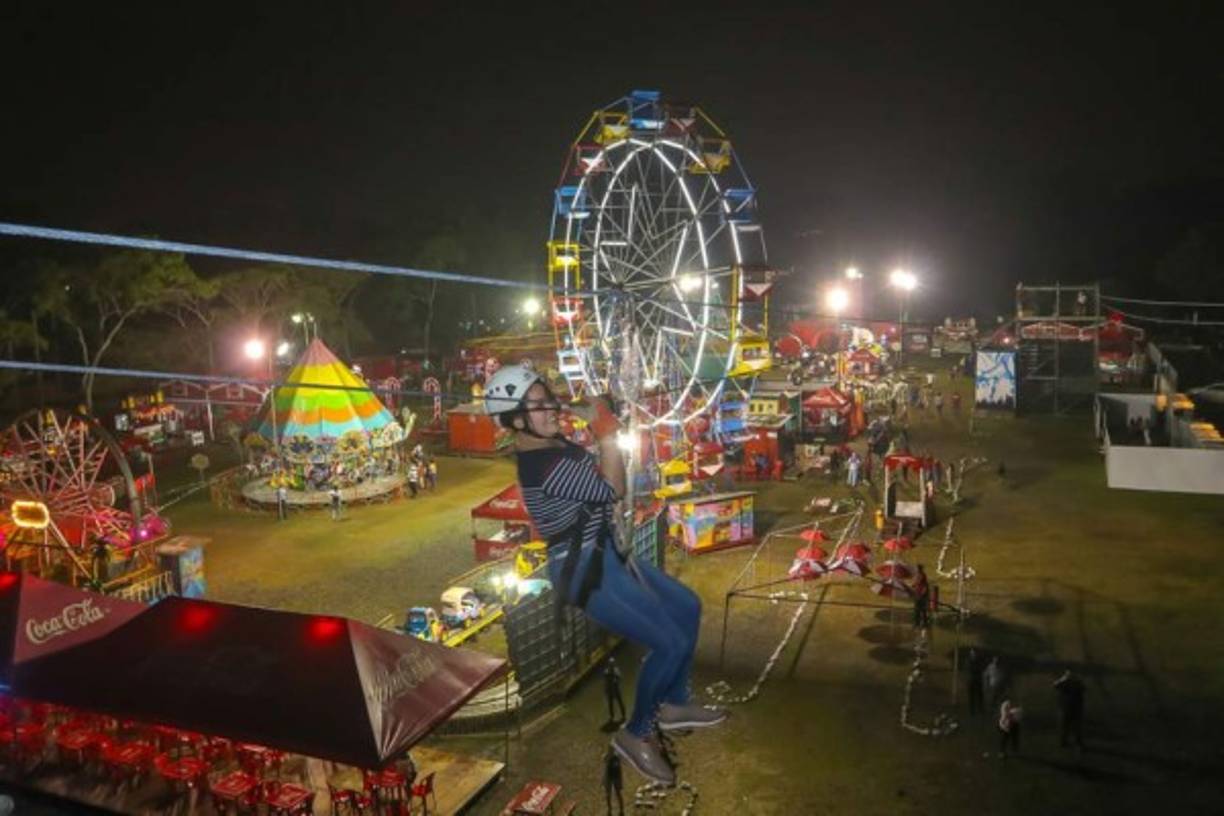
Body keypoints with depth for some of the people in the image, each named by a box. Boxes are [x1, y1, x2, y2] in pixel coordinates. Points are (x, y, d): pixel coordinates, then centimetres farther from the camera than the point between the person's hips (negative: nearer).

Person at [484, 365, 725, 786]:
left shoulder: (558, 444, 5)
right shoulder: (542, 465, -25)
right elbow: (611, 490, -21)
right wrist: (606, 433, -16)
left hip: (604, 553, 10)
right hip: (583, 570, -10)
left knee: (687, 607, 16)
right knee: (670, 642, -13)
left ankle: (674, 705, 32)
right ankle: (635, 735, 9)